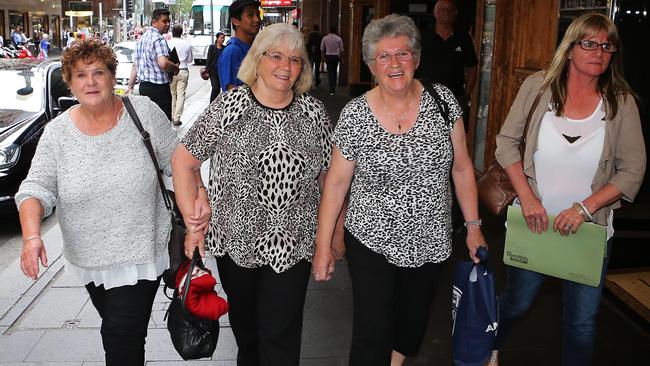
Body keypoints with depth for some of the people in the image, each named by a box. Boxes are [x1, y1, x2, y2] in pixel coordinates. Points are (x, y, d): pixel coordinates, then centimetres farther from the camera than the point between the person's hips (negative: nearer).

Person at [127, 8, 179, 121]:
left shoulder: (141, 39, 15)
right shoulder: (159, 39, -13)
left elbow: (135, 65, 19)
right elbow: (163, 63, -29)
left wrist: (130, 86, 22)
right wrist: (175, 68, -9)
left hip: (143, 86, 9)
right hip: (159, 87, -9)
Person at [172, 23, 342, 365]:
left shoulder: (315, 113, -2)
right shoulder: (229, 106, -8)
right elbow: (182, 161, -4)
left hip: (292, 244, 0)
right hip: (236, 240, 0)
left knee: (281, 335, 5)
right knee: (244, 324, 21)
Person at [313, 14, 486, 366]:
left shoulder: (442, 100, -6)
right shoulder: (354, 115, -11)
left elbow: (461, 167, 2)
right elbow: (336, 182, -5)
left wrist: (473, 225, 2)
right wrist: (323, 245, -5)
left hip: (430, 243, 3)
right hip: (372, 244, -2)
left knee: (411, 327, 19)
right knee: (372, 336, 2)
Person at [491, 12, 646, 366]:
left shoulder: (621, 102, -6)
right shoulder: (537, 86, -7)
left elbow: (632, 171, -5)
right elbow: (507, 141, -2)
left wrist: (584, 208, -17)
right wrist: (527, 197, -11)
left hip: (590, 229, 1)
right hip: (533, 220, 0)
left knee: (582, 321, 11)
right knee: (517, 303, 18)